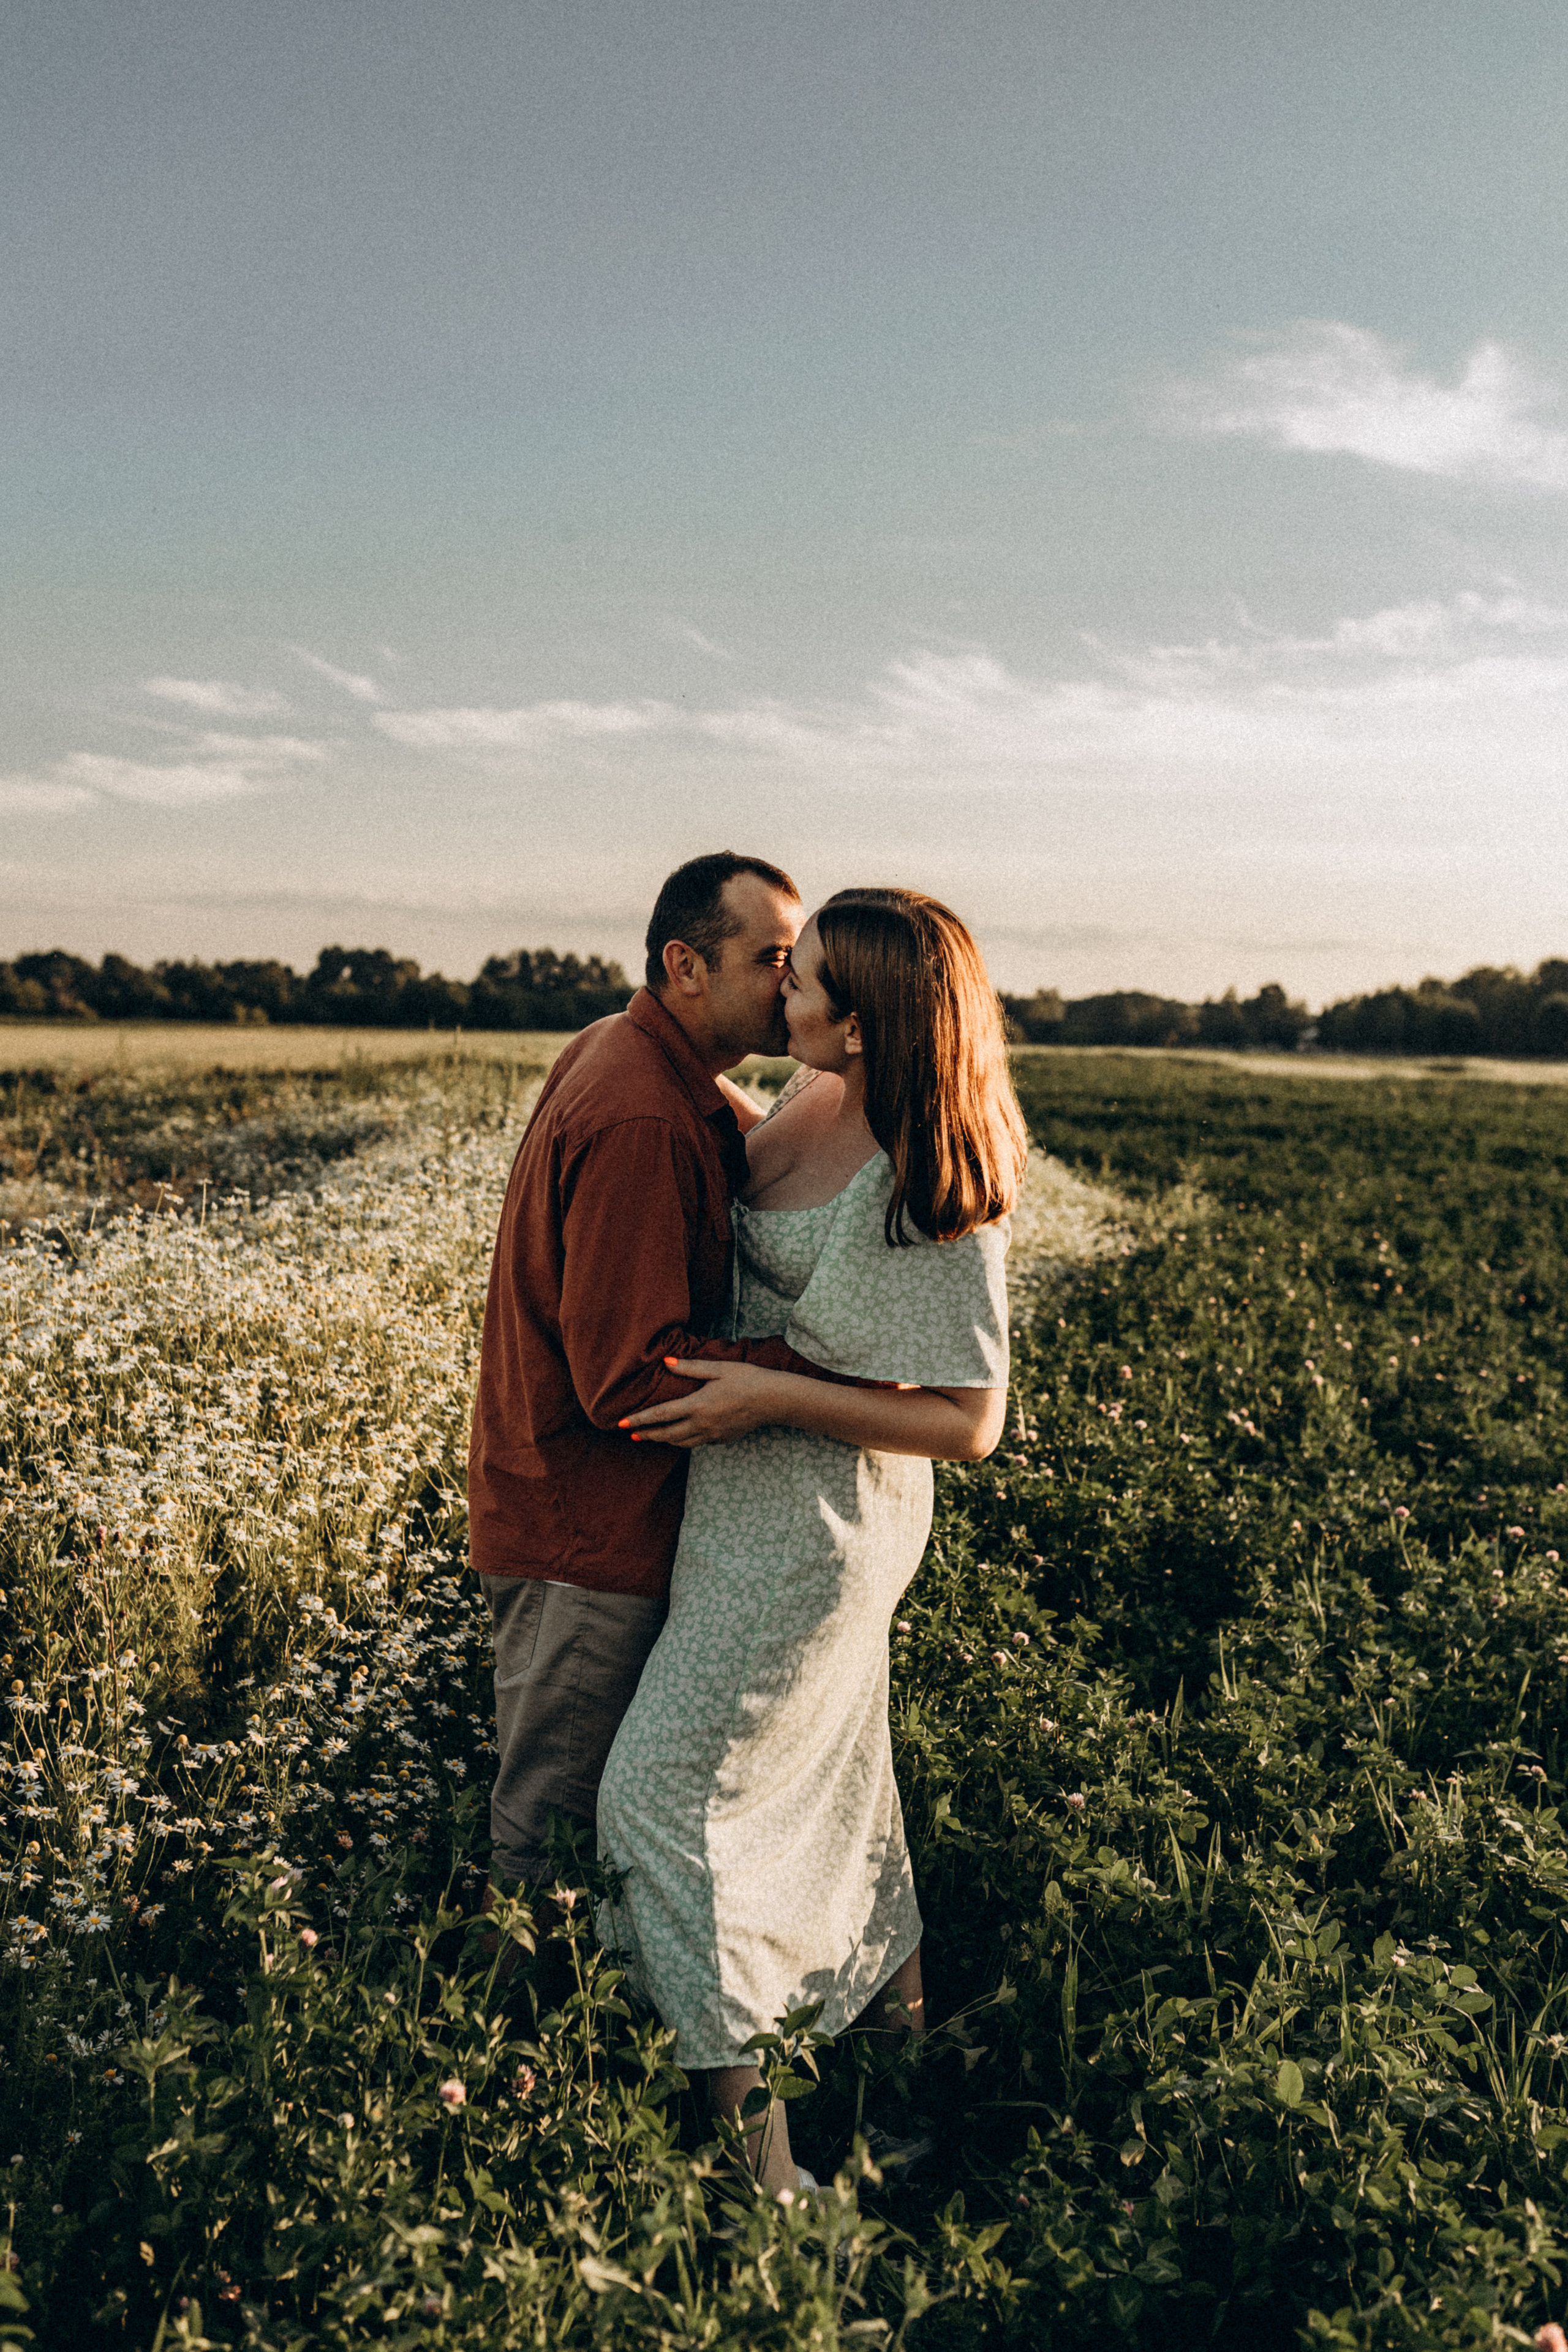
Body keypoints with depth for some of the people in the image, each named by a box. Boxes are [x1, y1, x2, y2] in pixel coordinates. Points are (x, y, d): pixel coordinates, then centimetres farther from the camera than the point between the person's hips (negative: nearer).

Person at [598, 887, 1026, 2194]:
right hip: (761, 1493, 9)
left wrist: (773, 1396, -25)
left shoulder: (930, 1191, -27)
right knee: (827, 1748, 26)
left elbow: (968, 1423, -23)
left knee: (670, 1786, -2)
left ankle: (745, 2135, 11)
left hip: (814, 1521, -9)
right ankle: (895, 1987, 50)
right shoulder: (818, 1099, -3)